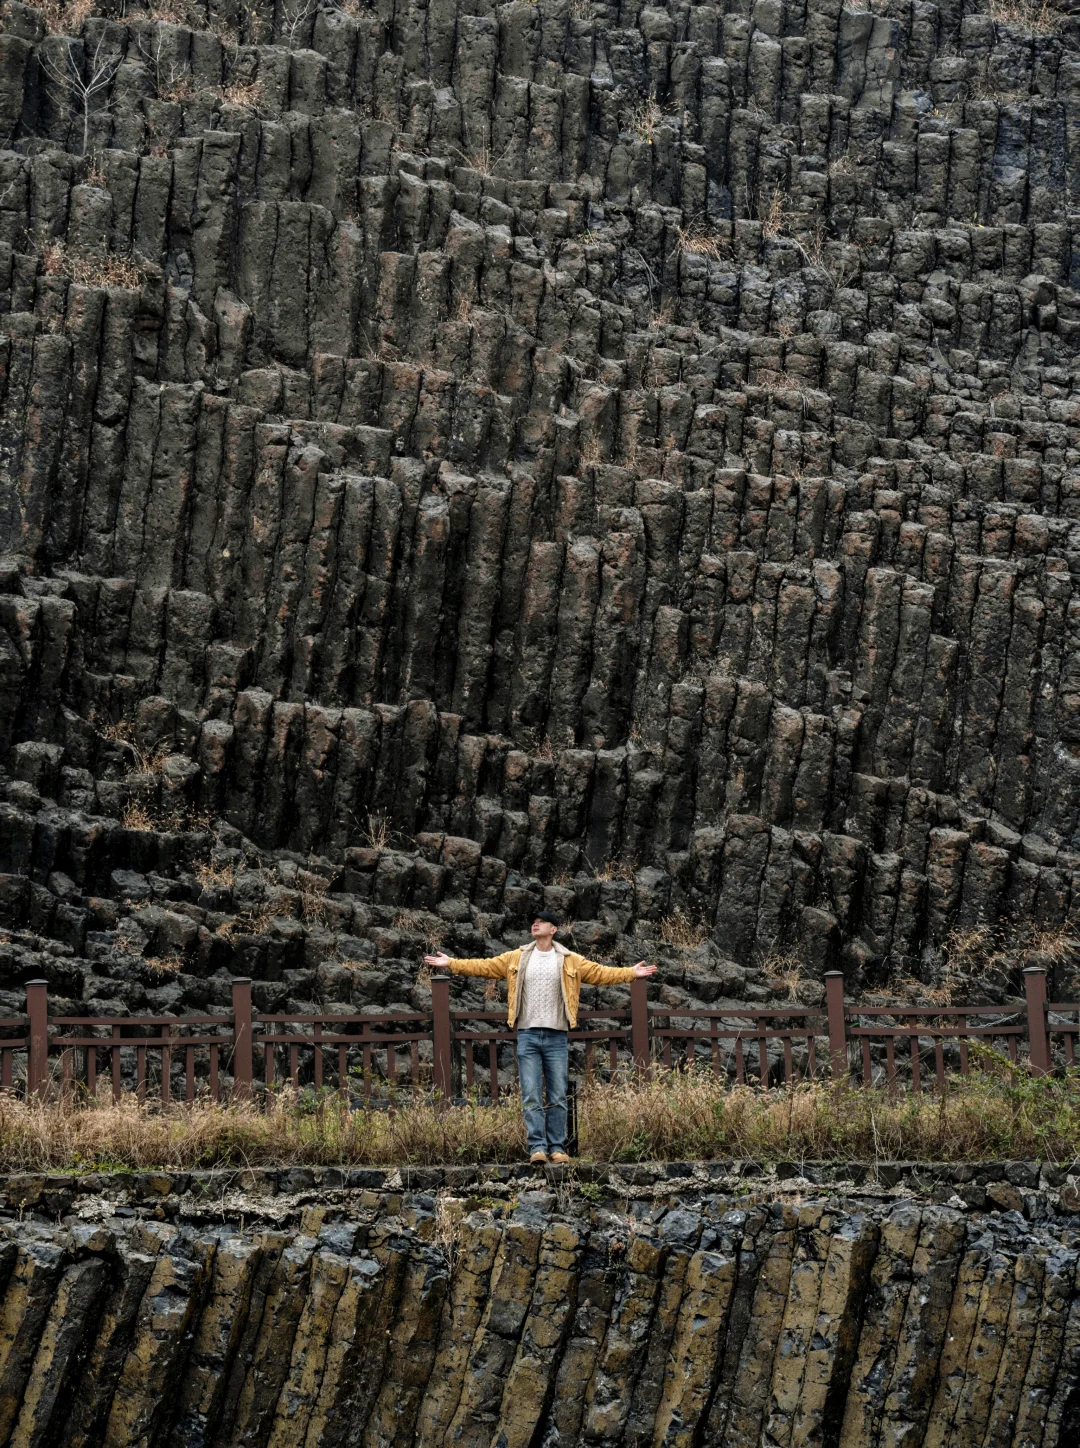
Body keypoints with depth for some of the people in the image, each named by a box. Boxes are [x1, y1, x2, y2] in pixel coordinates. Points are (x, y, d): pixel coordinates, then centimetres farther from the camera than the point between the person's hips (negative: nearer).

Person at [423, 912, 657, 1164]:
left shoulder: (570, 961, 6)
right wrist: (451, 964, 2)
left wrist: (631, 972, 0)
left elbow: (601, 973, 8)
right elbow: (484, 967, 8)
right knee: (531, 1096, -5)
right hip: (528, 1036, 0)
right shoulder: (516, 958, 8)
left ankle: (557, 1147, 5)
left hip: (556, 1036, 0)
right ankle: (537, 1147, -6)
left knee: (558, 1097, 1)